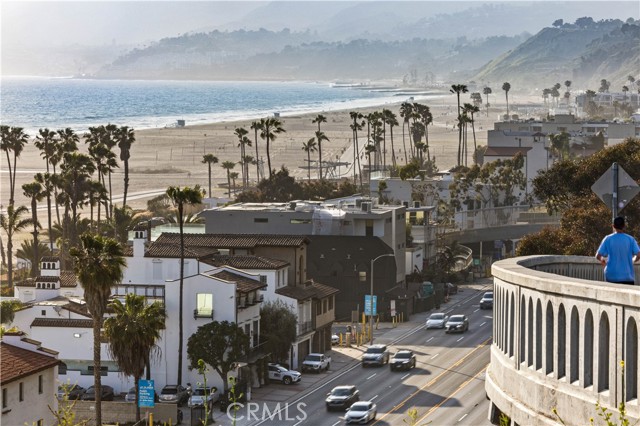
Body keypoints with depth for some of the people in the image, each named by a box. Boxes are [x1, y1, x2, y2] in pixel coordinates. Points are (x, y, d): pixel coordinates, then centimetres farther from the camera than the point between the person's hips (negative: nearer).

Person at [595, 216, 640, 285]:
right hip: (628, 277, 0)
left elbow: (598, 256, -3)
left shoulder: (608, 239, -2)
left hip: (612, 277, 0)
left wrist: (602, 261, 20)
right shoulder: (630, 239, 0)